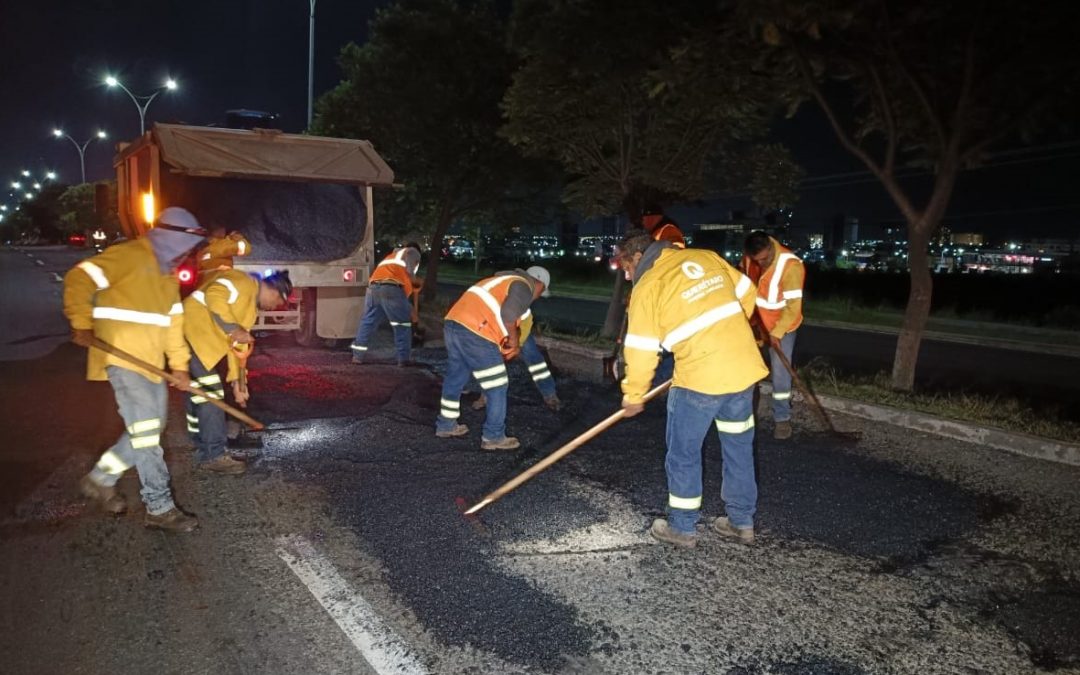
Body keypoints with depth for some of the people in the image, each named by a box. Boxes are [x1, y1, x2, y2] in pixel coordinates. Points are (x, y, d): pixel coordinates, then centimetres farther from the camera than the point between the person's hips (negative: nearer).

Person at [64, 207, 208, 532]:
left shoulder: (168, 271, 16)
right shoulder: (129, 255, -11)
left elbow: (173, 321, 16)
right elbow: (79, 280, -17)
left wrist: (179, 364, 11)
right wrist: (82, 324, -22)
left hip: (151, 361, 9)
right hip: (123, 357, -9)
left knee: (150, 428, 13)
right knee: (146, 430, -9)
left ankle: (101, 478, 29)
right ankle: (160, 508, -4)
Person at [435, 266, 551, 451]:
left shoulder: (505, 281, 29)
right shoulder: (524, 286, 0)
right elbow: (509, 314, -18)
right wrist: (514, 339, -3)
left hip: (454, 323, 9)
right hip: (474, 332, -9)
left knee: (455, 379, 24)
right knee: (497, 388, 4)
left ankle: (446, 425, 37)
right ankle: (493, 437, 12)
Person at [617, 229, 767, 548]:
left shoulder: (648, 286, -5)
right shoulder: (705, 257, 10)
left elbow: (641, 349, -3)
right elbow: (746, 293, 18)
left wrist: (634, 395, 9)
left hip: (701, 377, -6)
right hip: (745, 366, 7)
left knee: (684, 453, 11)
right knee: (739, 445, 19)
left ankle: (683, 527, 23)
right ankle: (741, 521, 32)